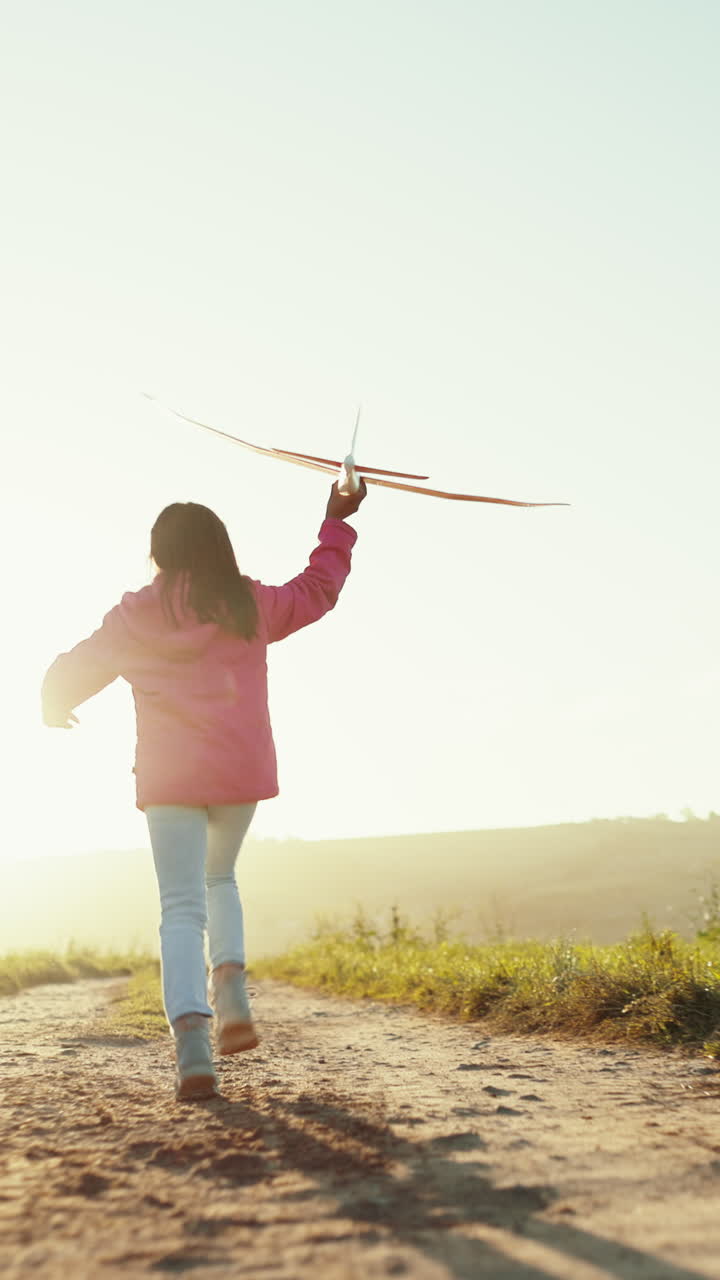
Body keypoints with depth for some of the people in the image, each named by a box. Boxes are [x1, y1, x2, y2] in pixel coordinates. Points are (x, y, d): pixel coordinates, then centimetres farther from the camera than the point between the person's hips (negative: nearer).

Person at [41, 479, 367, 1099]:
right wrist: (337, 523, 31)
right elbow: (318, 590, 19)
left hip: (169, 780, -2)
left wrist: (56, 707, 34)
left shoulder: (134, 618, 1)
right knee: (219, 878, 25)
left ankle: (191, 1038, -20)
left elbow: (74, 671, 11)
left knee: (182, 909, 0)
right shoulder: (251, 605, 4)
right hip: (241, 774, 2)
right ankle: (231, 991, 3)